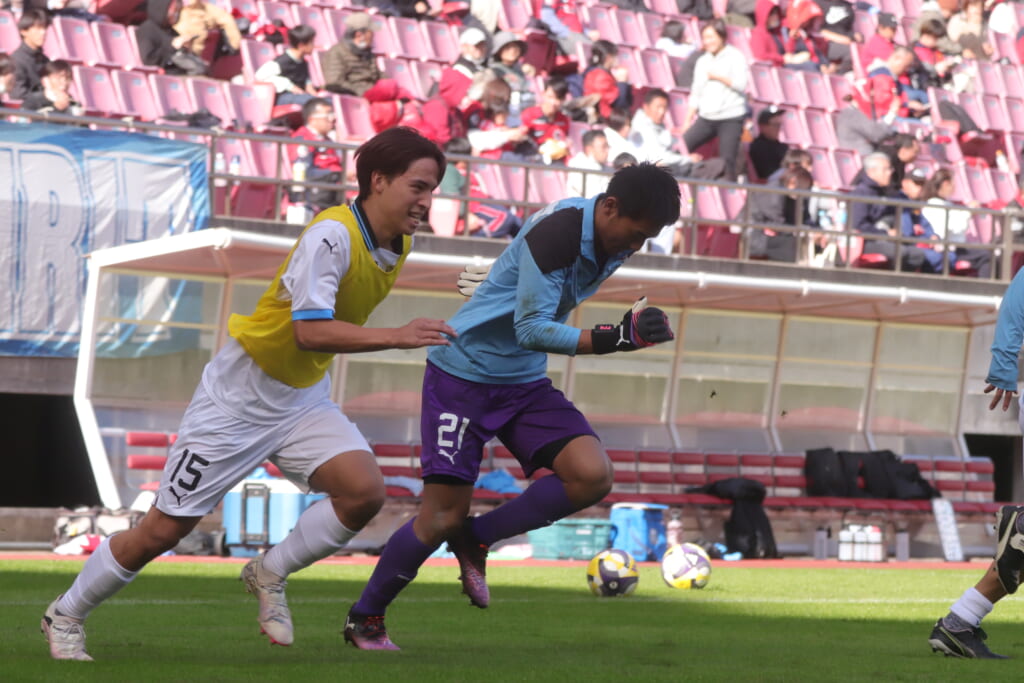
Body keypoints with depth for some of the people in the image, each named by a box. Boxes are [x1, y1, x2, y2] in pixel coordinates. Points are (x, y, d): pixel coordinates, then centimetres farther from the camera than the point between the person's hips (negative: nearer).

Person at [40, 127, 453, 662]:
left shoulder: (398, 245, -1)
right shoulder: (331, 235, -26)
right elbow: (310, 332, -36)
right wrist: (397, 337, -42)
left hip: (304, 398, 7)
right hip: (238, 397, -7)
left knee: (365, 492, -20)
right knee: (163, 530, -1)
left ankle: (269, 573, 5)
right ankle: (65, 616, 22)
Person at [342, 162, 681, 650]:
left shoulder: (609, 241, 0)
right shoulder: (556, 233, -26)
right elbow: (531, 329, -30)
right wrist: (612, 340, -38)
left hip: (526, 381, 7)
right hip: (464, 374, -7)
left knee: (592, 476, -15)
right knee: (443, 517, -8)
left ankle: (476, 538, 4)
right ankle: (364, 619, 14)